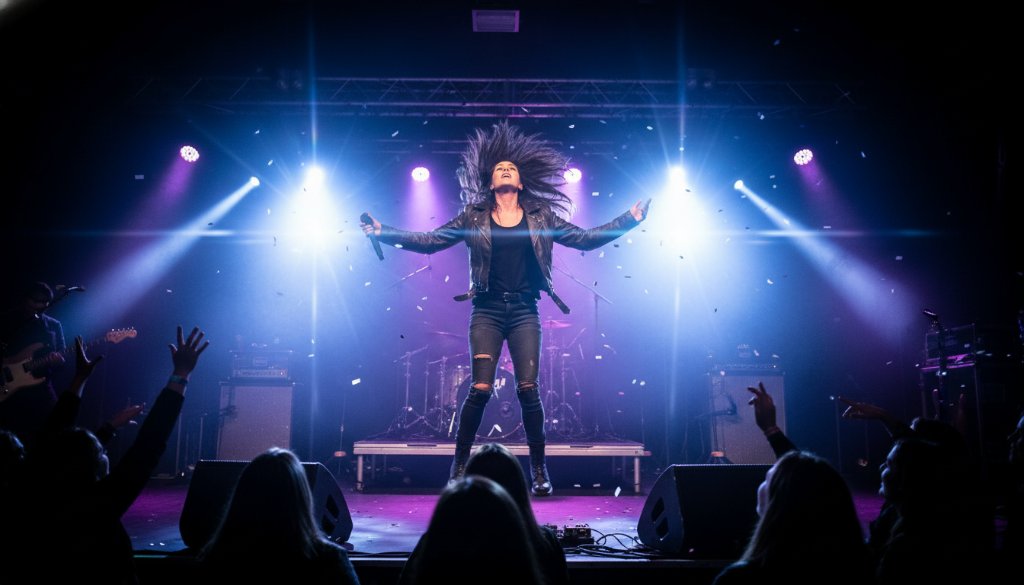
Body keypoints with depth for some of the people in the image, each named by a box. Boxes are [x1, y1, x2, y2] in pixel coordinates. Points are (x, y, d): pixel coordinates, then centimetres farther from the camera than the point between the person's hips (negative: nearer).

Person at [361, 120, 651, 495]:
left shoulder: (540, 217, 8)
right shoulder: (474, 217, 6)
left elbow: (585, 239, 8)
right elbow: (429, 242, 4)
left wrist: (630, 220, 2)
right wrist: (384, 233, -5)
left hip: (524, 312, 1)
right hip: (487, 312, -1)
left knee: (528, 389, -5)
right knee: (480, 388, -9)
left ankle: (539, 469, 9)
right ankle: (459, 465, 8)